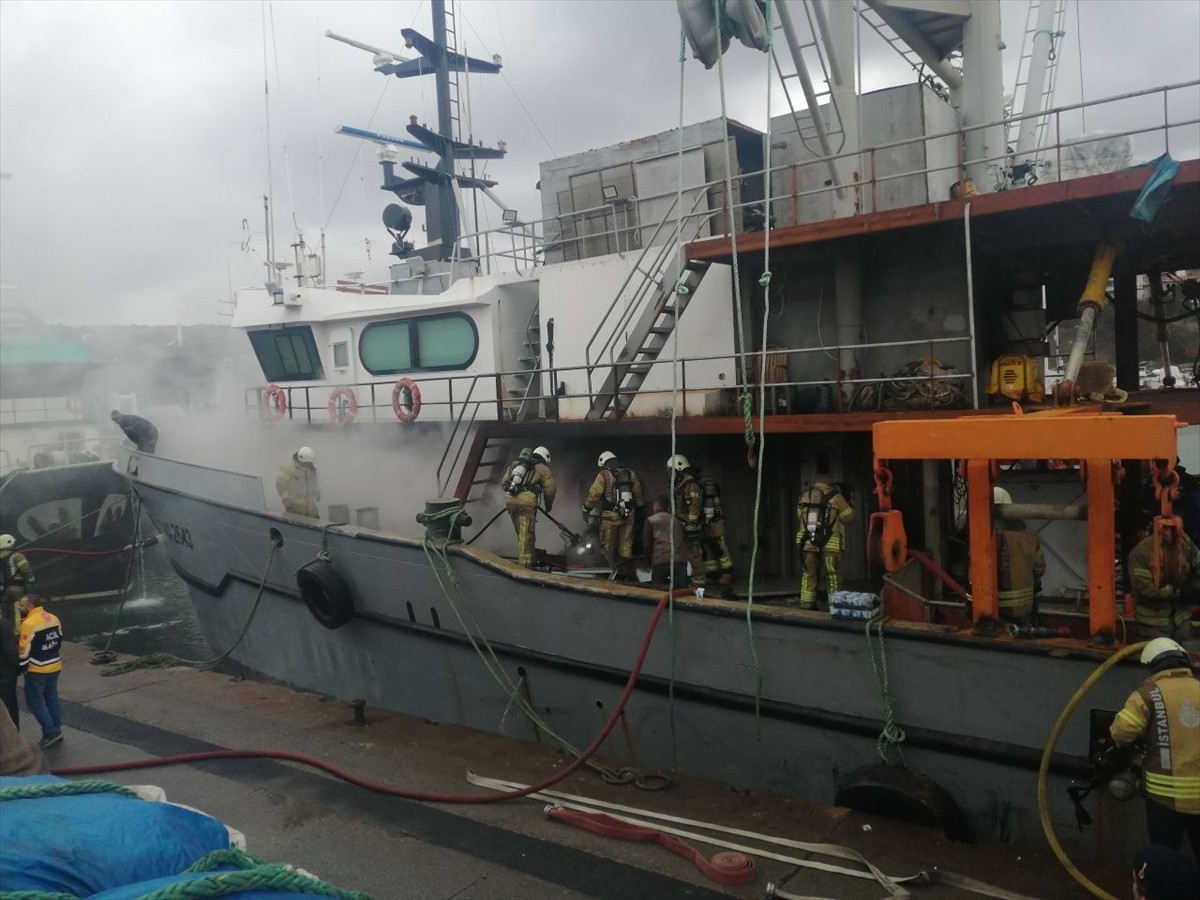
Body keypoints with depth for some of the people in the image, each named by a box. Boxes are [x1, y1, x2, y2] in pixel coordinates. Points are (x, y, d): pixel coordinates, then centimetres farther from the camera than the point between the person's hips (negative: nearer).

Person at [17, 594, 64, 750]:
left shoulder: (29, 623, -20)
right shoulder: (53, 618, 5)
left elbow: (24, 650, -17)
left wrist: (21, 667, -6)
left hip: (37, 670, -8)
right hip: (55, 667, 8)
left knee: (34, 701, 3)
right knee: (52, 698, 16)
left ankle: (50, 732, -1)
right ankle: (56, 730, 21)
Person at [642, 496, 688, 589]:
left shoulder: (651, 520, 10)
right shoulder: (677, 521, 22)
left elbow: (646, 543, 4)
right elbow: (685, 540, 22)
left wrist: (650, 563, 12)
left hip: (660, 560, -3)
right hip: (680, 560, 3)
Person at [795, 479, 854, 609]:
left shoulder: (805, 496, 8)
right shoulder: (835, 497, -5)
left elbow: (800, 515, 17)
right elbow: (848, 516, 2)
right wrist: (848, 503, 18)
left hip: (808, 542, 4)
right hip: (830, 543, -3)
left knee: (809, 574, 12)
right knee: (832, 575, 6)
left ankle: (806, 604, 13)